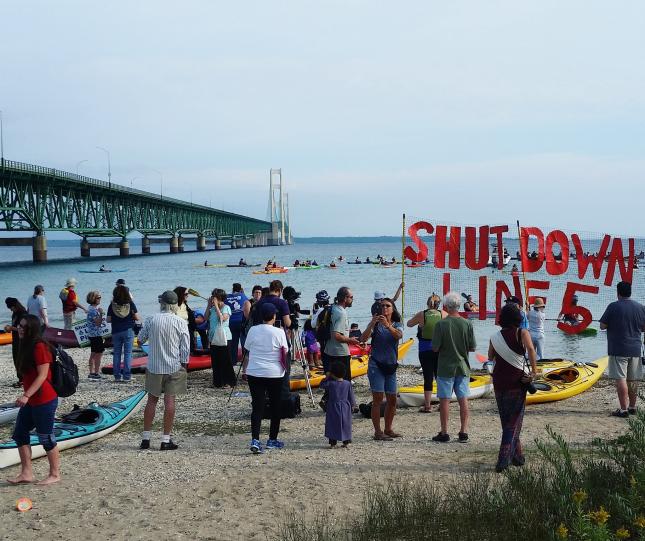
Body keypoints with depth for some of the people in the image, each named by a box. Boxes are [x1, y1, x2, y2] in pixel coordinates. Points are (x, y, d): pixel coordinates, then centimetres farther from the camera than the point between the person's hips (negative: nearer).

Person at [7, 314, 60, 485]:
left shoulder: (40, 347, -18)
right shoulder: (27, 346, 11)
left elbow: (42, 375, -22)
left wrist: (26, 395, -27)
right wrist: (26, 396, 21)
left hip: (44, 401, -10)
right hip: (31, 401, 10)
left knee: (46, 438, 1)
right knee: (20, 434, 12)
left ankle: (55, 474, 15)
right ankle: (26, 473, 18)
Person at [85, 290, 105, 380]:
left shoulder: (91, 307, 12)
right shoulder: (93, 310, -19)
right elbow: (98, 323, -23)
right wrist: (101, 314, -29)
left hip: (92, 334, 10)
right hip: (96, 334, -10)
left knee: (93, 354, 14)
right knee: (99, 353, -5)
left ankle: (91, 373, 20)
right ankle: (96, 373, -2)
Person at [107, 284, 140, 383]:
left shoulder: (112, 305, -4)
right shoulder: (130, 304, -6)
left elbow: (108, 320, -2)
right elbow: (137, 318, -5)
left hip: (116, 332, 2)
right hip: (128, 331, -1)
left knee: (116, 354, 10)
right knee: (127, 353, 3)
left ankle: (117, 376, 12)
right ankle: (126, 376, 1)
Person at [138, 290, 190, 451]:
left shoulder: (151, 320, -4)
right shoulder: (181, 323, -7)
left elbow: (140, 340, 9)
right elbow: (185, 349, -5)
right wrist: (184, 366, 7)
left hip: (154, 367, 1)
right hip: (174, 367, -1)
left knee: (152, 400, 12)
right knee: (170, 401, 2)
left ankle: (146, 438, 16)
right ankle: (166, 440, 4)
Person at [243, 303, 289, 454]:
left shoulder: (253, 330, 0)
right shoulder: (279, 332, -9)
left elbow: (247, 350, 8)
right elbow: (285, 353, -3)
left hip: (254, 373, 2)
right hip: (274, 374, -2)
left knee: (257, 407, 1)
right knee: (275, 407, 13)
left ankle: (255, 440, -13)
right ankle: (272, 440, 20)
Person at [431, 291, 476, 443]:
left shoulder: (441, 324, -12)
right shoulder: (467, 323, -4)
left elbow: (435, 348, -11)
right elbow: (472, 347, 0)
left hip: (445, 367, -3)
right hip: (463, 367, 3)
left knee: (444, 399, 4)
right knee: (463, 399, 9)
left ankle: (444, 432, 8)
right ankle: (464, 432, 11)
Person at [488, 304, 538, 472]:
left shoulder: (495, 337, 4)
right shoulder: (522, 333, -6)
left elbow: (490, 357, 14)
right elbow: (530, 349, -23)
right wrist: (534, 370, -17)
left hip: (499, 381, 4)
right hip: (517, 381, -3)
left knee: (506, 421, 16)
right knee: (514, 422, 3)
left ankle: (517, 456, 25)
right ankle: (503, 460, -6)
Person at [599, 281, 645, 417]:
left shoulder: (613, 307, -11)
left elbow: (602, 326, -8)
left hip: (618, 350, -5)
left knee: (621, 379, -4)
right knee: (633, 380, 14)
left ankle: (623, 409, -6)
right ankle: (632, 407, 24)